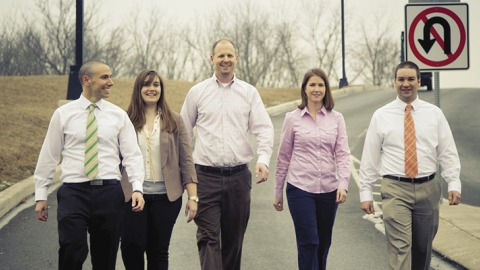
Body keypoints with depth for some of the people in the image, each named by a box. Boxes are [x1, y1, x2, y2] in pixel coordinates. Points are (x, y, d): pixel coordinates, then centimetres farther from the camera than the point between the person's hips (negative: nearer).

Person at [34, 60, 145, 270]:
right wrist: (41, 196, 5)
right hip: (74, 191, -2)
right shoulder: (63, 114, 4)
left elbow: (132, 155, 3)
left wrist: (137, 189, -12)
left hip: (109, 192, 2)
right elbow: (48, 156, 7)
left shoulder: (119, 116, 7)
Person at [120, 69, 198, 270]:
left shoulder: (174, 121, 6)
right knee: (131, 244, -13)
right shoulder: (127, 121, 2)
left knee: (159, 250, 4)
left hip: (166, 196, 1)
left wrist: (192, 197, -2)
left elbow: (186, 161, 4)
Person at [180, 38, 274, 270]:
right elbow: (184, 132, 13)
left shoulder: (249, 93, 8)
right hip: (206, 175, -1)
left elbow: (264, 129, 3)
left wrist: (263, 159, -14)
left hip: (238, 175, 2)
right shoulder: (197, 92, 6)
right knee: (208, 237, -11)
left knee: (234, 240, 9)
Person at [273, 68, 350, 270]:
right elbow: (283, 157, 6)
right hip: (300, 188, -2)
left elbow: (343, 154, 0)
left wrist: (343, 184, -15)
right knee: (308, 242, -8)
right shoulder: (292, 119, 1)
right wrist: (278, 192, 8)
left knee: (323, 244, 10)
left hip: (328, 190, 2)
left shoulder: (336, 119, 4)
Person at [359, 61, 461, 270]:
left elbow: (448, 152, 3)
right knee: (399, 247, -12)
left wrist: (454, 184, -9)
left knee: (423, 248, 12)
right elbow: (370, 157, 3)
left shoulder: (434, 114, 5)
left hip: (428, 188, 2)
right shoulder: (381, 116, 3)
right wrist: (365, 193, 0)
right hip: (395, 189, -2)